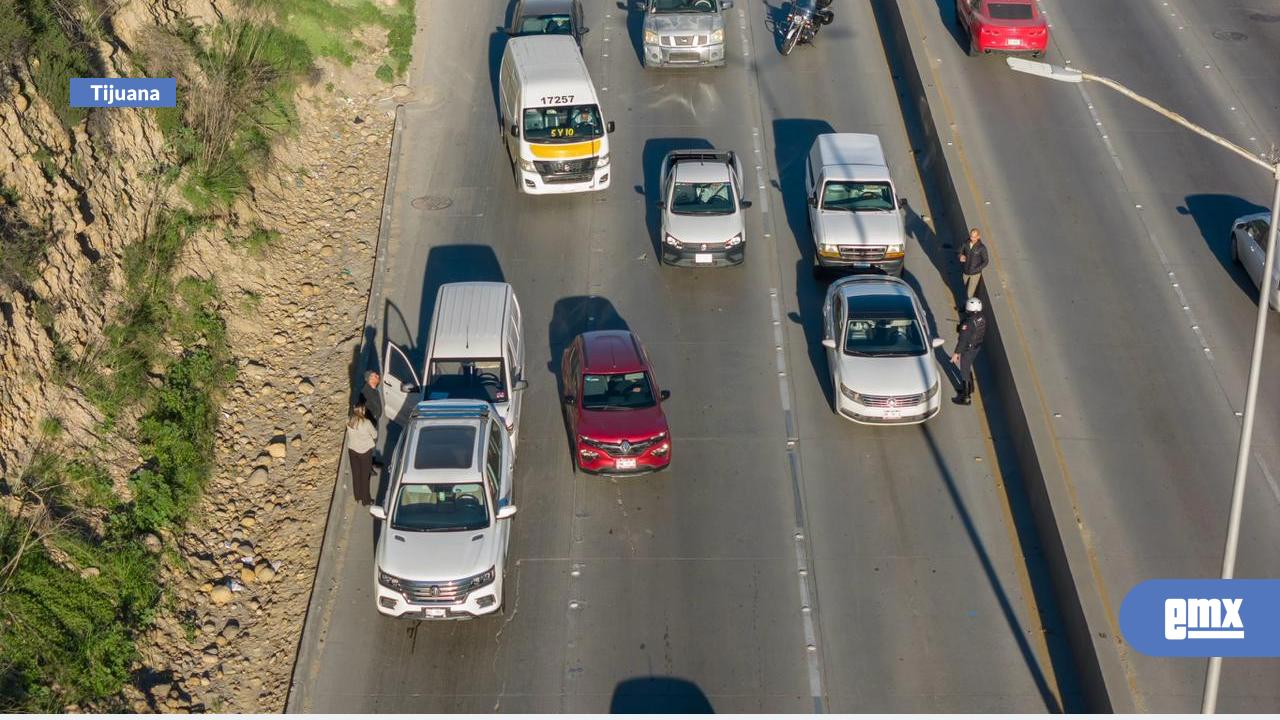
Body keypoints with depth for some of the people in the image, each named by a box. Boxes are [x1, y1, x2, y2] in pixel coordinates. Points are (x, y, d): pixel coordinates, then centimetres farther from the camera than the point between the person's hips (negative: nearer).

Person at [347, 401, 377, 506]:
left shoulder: (349, 421, -13)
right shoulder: (366, 423, -27)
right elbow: (374, 435, -12)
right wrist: (375, 428, 7)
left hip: (352, 450, 4)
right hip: (365, 451, -4)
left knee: (355, 473, 19)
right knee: (364, 475, 10)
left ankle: (358, 497, 34)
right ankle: (365, 500, 22)